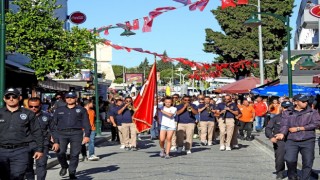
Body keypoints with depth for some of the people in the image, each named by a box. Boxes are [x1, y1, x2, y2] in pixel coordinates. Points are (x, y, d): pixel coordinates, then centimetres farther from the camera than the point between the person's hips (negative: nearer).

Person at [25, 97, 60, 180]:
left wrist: (56, 142, 6)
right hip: (27, 144, 1)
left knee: (41, 164, -11)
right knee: (28, 165, 7)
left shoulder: (47, 117, 7)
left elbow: (53, 130, 14)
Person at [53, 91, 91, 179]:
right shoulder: (59, 110, 17)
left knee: (74, 155, -3)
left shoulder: (81, 110, 12)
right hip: (62, 133, 1)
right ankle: (64, 166, 17)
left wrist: (87, 135, -2)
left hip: (76, 133, -1)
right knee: (60, 152, -11)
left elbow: (86, 123, 8)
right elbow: (54, 122, 14)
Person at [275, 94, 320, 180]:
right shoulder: (287, 113, 9)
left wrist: (298, 128, -7)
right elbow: (284, 125, -1)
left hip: (308, 141, 1)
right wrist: (282, 134, -24)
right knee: (290, 160, -16)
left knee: (308, 162, 0)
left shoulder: (312, 112, 7)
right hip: (292, 141, 0)